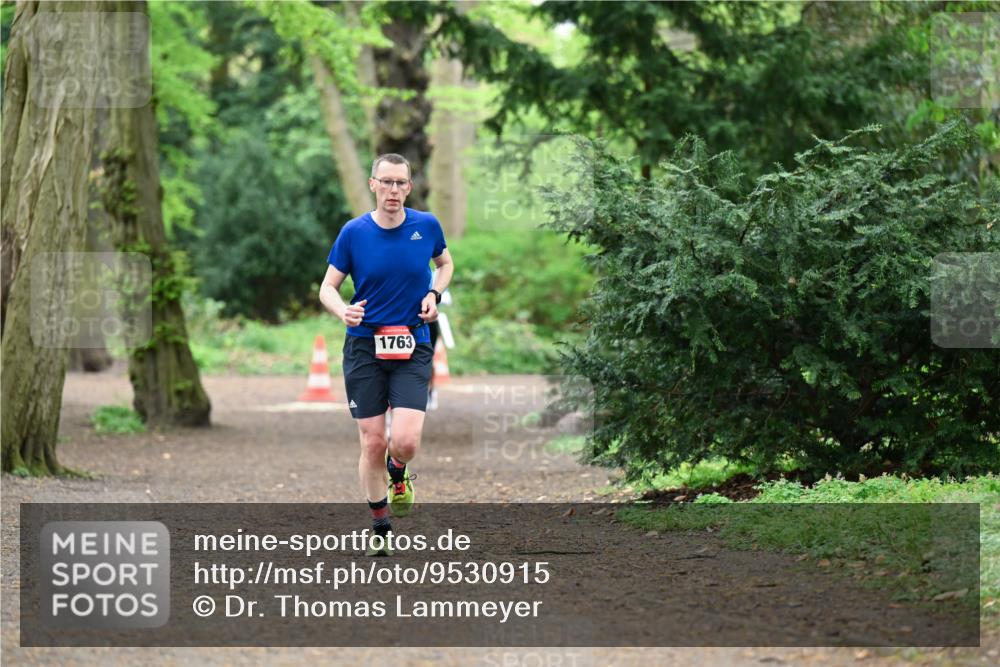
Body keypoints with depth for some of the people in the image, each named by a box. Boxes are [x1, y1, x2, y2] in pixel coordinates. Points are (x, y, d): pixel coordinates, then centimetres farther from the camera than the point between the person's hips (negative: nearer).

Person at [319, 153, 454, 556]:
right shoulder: (354, 232, -3)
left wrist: (434, 295, 0)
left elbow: (445, 263, 20)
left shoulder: (426, 226, 0)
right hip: (364, 346, 0)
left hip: (413, 348, 0)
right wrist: (343, 310, -20)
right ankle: (380, 527, 16)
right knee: (372, 442, -1)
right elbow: (328, 287, 3)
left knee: (405, 440, -15)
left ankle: (398, 477, 22)